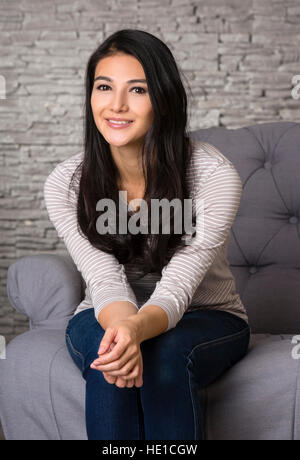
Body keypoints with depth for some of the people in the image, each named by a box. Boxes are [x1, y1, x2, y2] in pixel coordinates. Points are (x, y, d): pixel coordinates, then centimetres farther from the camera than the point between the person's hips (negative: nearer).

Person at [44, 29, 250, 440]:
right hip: (105, 318, 2)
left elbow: (177, 288, -27)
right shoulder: (64, 183, -13)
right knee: (110, 356, -33)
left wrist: (138, 328, -50)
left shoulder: (215, 175, -21)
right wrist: (120, 325, -44)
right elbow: (105, 279, -20)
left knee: (164, 353, -34)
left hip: (205, 318, -1)